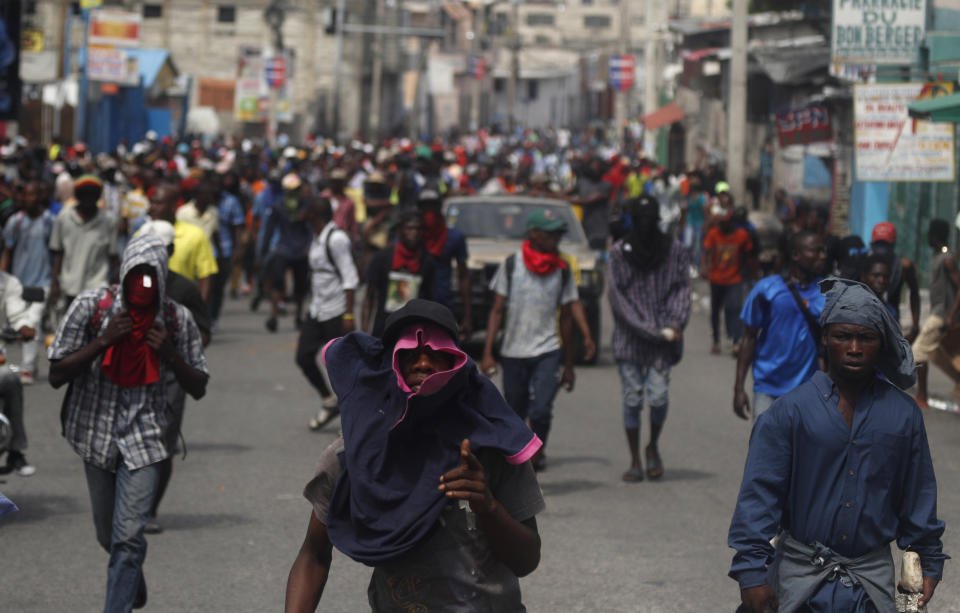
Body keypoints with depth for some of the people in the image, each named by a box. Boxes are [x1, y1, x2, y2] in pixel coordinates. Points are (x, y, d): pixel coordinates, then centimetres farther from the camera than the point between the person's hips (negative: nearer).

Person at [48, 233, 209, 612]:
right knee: (108, 535, 16)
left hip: (144, 435, -1)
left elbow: (198, 388, 3)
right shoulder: (91, 307, -8)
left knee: (129, 536, -14)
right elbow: (57, 375, -8)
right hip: (97, 433, 1)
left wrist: (170, 354, -15)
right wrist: (103, 341, -19)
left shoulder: (177, 320, -4)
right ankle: (134, 577, 49)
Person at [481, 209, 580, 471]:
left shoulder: (562, 270, 3)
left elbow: (566, 318, 9)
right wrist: (487, 353, -8)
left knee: (541, 411, -17)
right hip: (513, 352, 0)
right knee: (514, 415, 7)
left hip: (547, 352, 0)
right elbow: (497, 311, 2)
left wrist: (569, 366, 11)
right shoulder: (511, 265, -1)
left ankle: (538, 452, 7)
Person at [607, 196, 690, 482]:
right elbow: (619, 299, -3)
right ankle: (635, 461, 12)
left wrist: (674, 326, -13)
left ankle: (653, 447, 16)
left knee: (658, 397, -11)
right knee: (632, 399, 0)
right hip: (629, 338, 0)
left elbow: (682, 292, 4)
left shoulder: (675, 251, 5)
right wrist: (653, 332, -10)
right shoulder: (619, 252, 1)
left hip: (663, 339, 0)